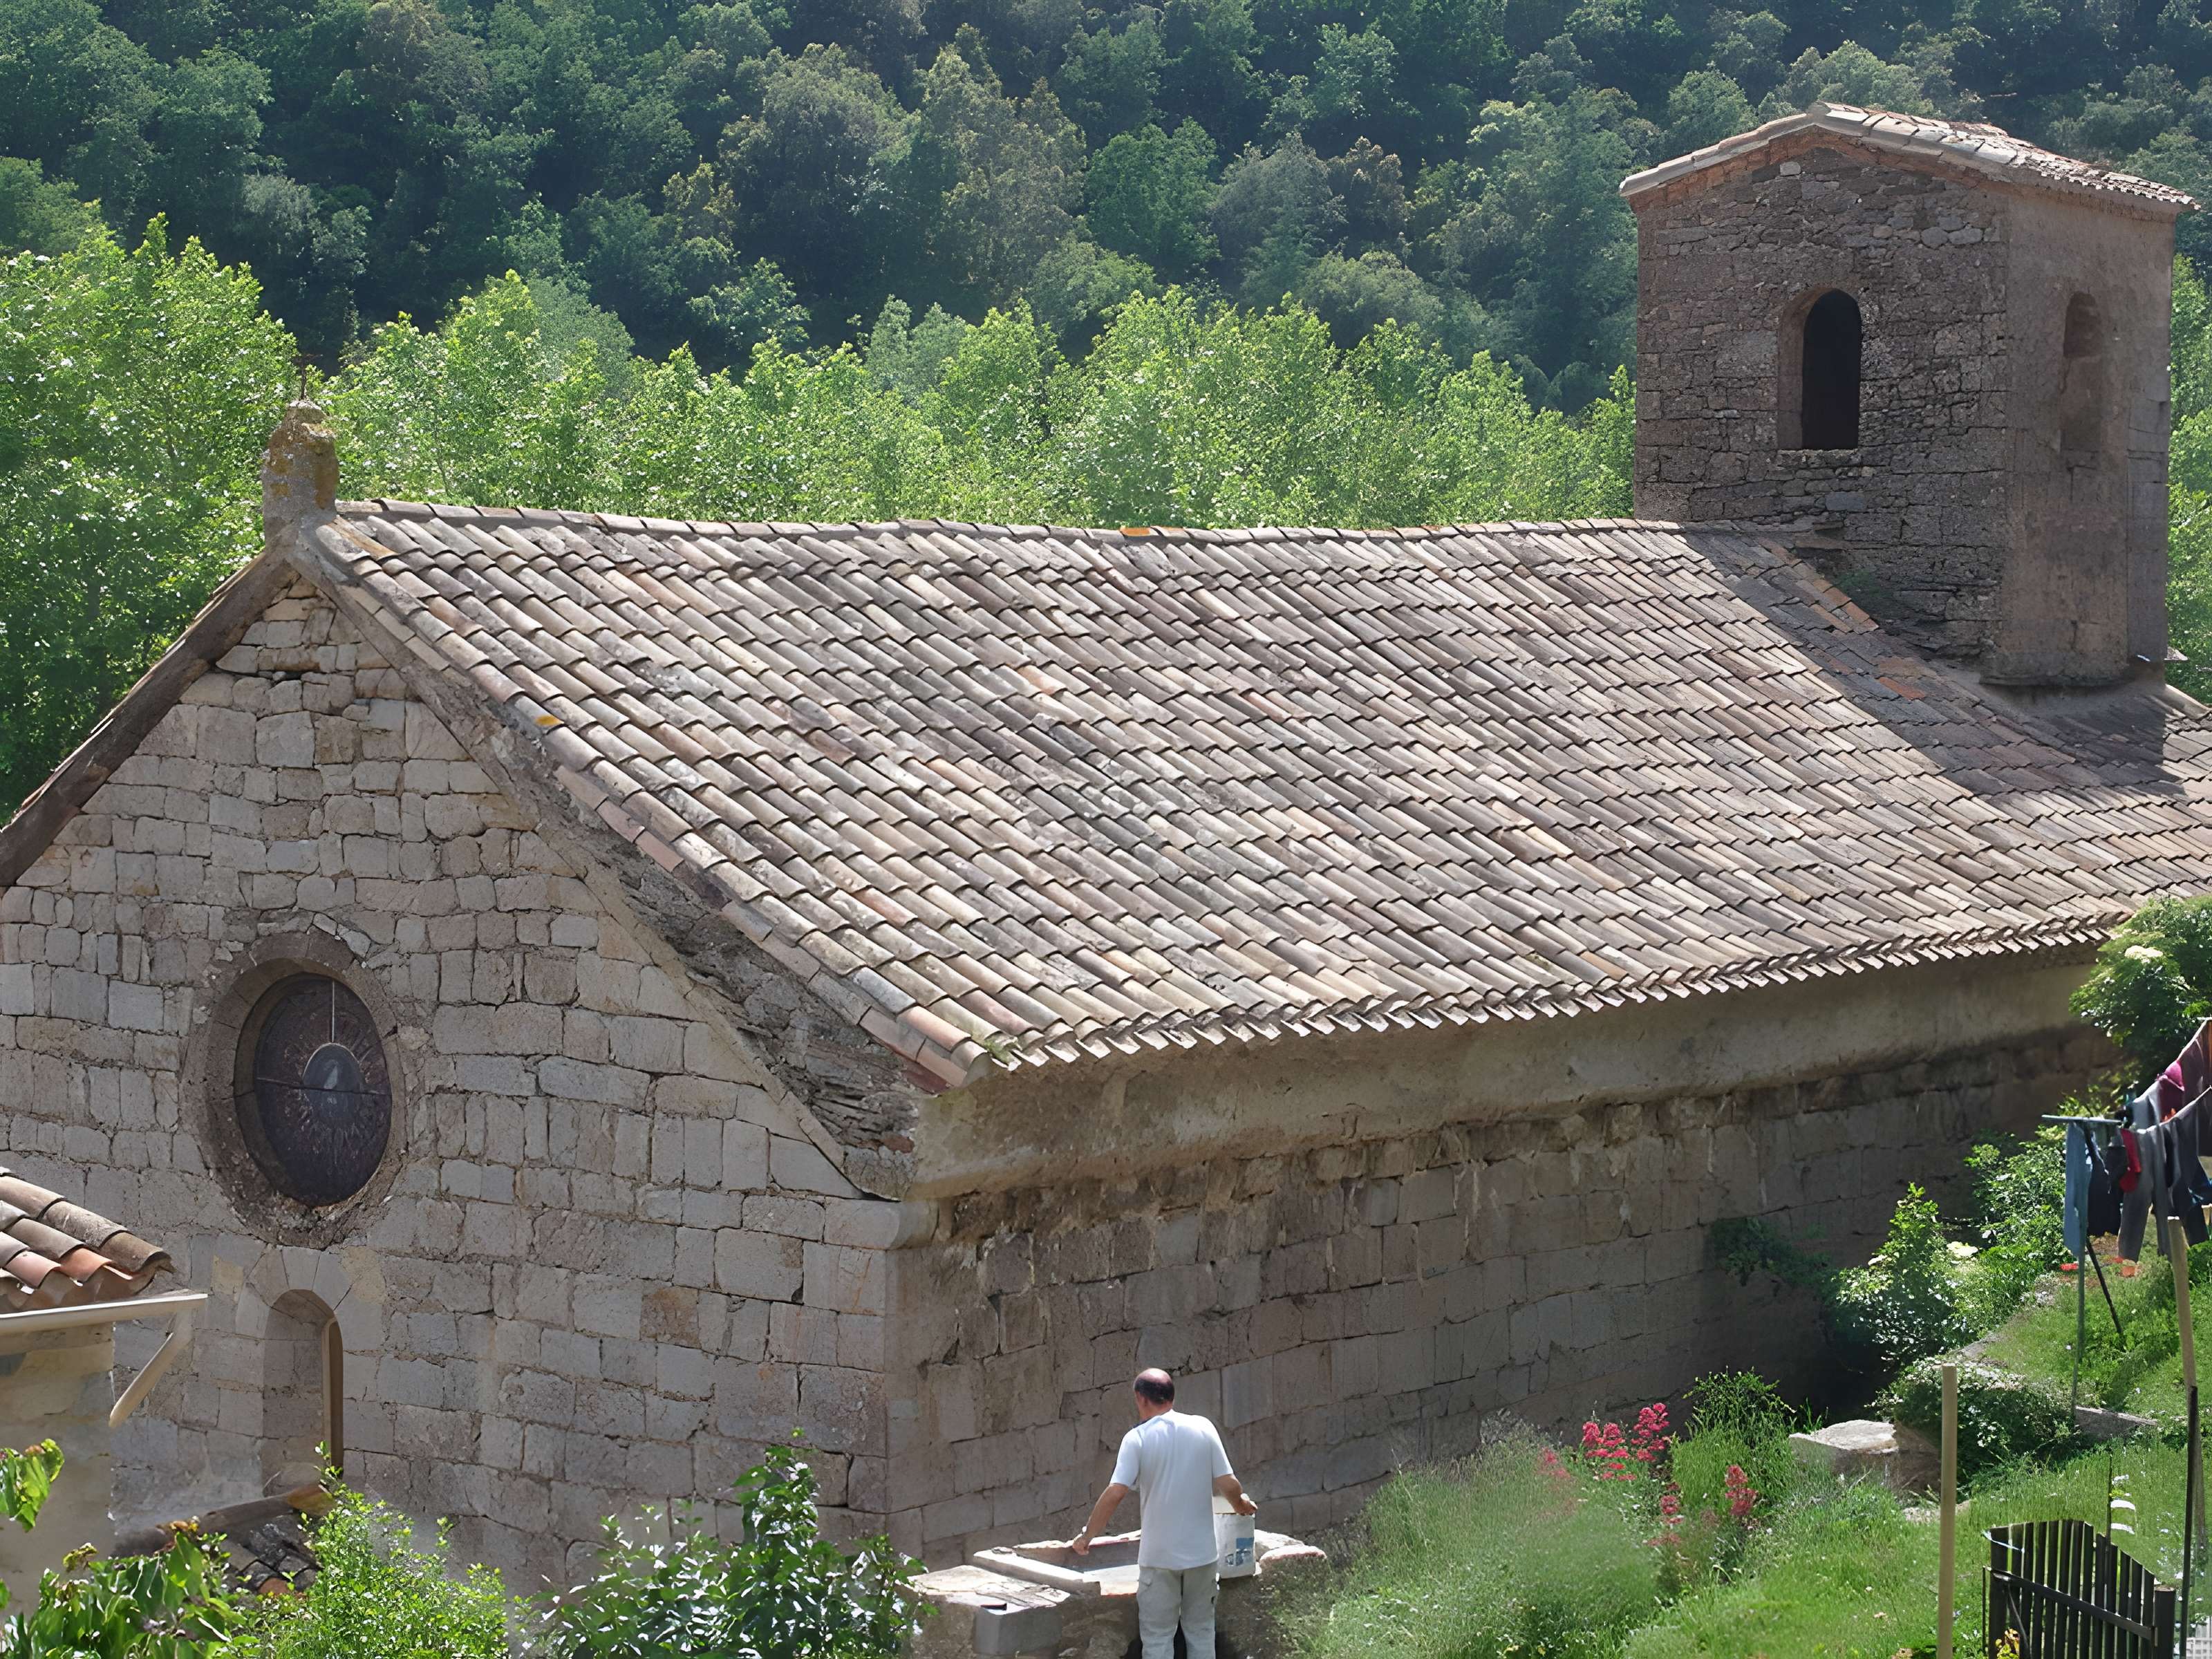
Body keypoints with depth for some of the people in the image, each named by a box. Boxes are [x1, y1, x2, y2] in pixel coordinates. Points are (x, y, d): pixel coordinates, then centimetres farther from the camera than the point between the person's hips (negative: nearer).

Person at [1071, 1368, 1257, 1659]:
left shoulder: (1138, 1439, -9)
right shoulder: (1203, 1429, -2)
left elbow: (1115, 1493, -17)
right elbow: (1228, 1485, -3)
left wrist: (1086, 1536, -7)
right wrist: (1242, 1505, 19)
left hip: (1160, 1558, -3)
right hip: (1201, 1553, 3)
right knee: (1201, 1631, 15)